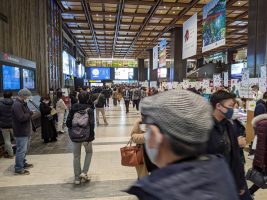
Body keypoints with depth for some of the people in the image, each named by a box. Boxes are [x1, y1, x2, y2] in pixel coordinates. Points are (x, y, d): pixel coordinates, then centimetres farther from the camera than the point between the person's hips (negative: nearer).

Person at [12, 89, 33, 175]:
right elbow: (21, 118, -27)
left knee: (24, 149, 22)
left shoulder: (22, 103, 14)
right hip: (21, 132, -11)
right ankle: (18, 169, 5)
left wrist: (29, 113, 0)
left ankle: (23, 163, 36)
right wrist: (30, 113, -15)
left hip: (25, 131, 11)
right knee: (21, 150, -4)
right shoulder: (17, 105, -20)